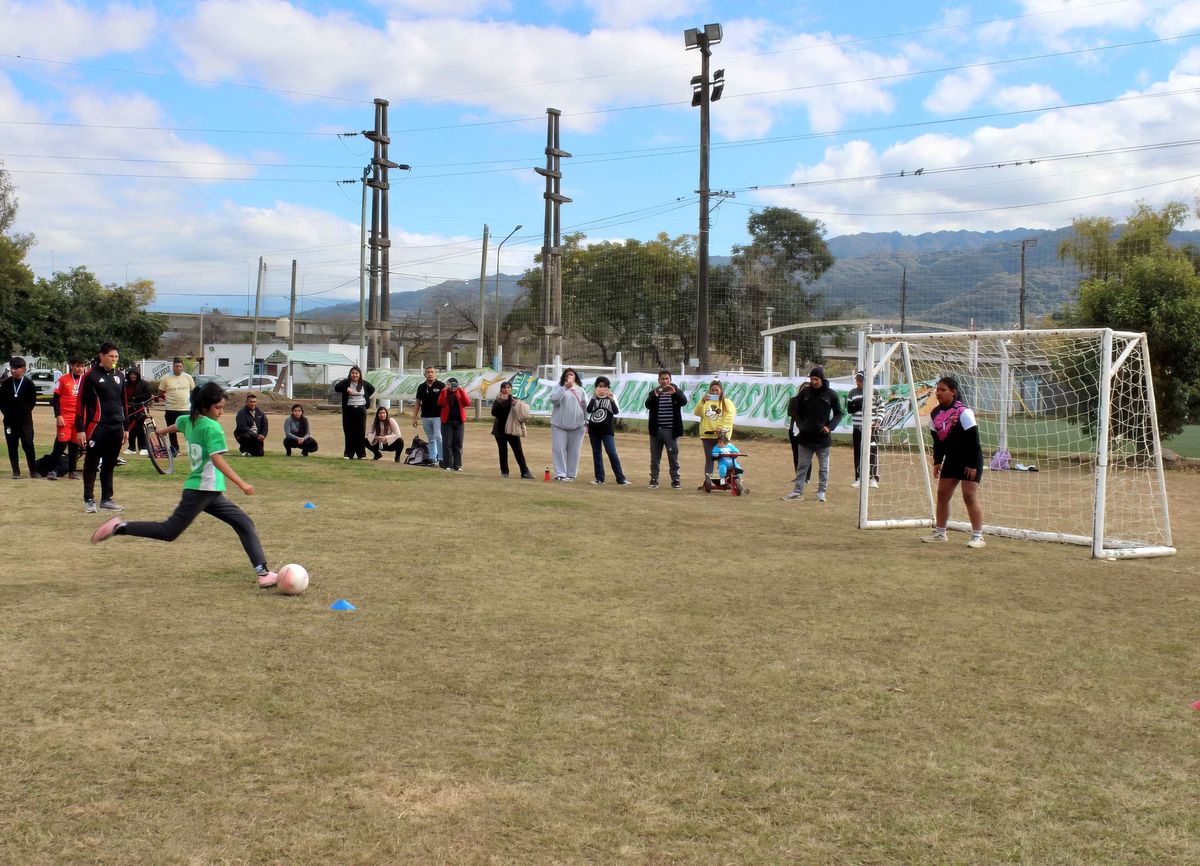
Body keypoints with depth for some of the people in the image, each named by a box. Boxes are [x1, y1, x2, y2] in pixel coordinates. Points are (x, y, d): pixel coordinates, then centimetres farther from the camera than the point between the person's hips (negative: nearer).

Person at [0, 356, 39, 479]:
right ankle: (16, 471, 11)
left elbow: (32, 401, 3)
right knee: (12, 447, 5)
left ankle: (33, 471, 2)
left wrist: (25, 412, -1)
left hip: (25, 421, -2)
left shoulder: (29, 384, -3)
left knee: (28, 445, -4)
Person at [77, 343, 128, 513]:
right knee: (92, 464, 1)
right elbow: (81, 403, -7)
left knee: (109, 465, 11)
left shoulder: (119, 376, 11)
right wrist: (80, 429, -12)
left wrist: (125, 427, 17)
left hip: (116, 427, 5)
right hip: (97, 427, -5)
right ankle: (89, 500, 7)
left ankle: (107, 499, 18)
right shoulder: (91, 376, -6)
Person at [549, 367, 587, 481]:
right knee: (559, 449, -5)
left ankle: (571, 474, 11)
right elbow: (553, 400, -15)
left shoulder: (580, 390, 10)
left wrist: (587, 420, 9)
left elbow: (585, 406, 13)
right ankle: (560, 474, -2)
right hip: (559, 424, -2)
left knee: (574, 450, 4)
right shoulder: (559, 387, 2)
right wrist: (565, 387, -20)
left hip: (577, 425, 2)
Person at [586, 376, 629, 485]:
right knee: (596, 454, 5)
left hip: (607, 430, -3)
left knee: (612, 453, -9)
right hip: (594, 429, 3)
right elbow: (589, 410, -8)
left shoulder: (611, 397, 2)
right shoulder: (594, 397, 8)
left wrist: (611, 400, -26)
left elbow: (616, 412, -12)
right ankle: (599, 478, 10)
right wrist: (594, 397, -20)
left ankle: (620, 478, -6)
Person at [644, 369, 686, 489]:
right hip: (656, 430, 1)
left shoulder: (676, 392, 4)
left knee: (673, 456, 2)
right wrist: (655, 396, -29)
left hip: (671, 430, -1)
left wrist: (674, 393, -31)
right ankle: (654, 480, 12)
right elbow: (648, 405, -10)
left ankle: (675, 480, 7)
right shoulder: (653, 393, 6)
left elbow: (684, 401, -14)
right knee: (655, 457, 6)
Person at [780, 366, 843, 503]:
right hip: (806, 436, 2)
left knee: (824, 467, 6)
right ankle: (797, 492, 8)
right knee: (802, 466, 5)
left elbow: (838, 413, 4)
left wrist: (830, 426, -9)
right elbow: (795, 410, 9)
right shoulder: (805, 393, 2)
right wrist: (800, 424, -4)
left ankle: (821, 492, 14)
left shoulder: (831, 394, -2)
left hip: (823, 437, -2)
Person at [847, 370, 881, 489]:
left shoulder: (874, 393, 0)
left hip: (872, 427, -2)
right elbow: (849, 409, 3)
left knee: (872, 452, -5)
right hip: (857, 427, 2)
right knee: (858, 453, 4)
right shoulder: (852, 393, 5)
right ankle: (859, 478, 10)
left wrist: (877, 422, -7)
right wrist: (858, 404, -15)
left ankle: (874, 478, -1)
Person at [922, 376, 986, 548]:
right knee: (942, 493, 7)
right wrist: (937, 462, 5)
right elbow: (937, 440, 10)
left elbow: (973, 439, -19)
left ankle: (977, 536, -5)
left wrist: (972, 464, -20)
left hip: (970, 459, -7)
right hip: (951, 458, 7)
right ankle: (939, 532, 18)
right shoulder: (935, 413, 1)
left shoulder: (963, 412, -20)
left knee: (970, 496, -11)